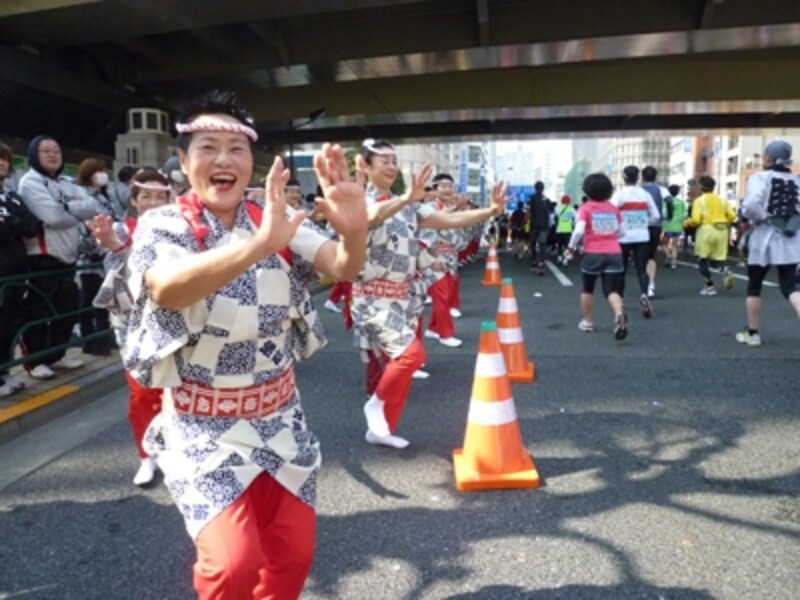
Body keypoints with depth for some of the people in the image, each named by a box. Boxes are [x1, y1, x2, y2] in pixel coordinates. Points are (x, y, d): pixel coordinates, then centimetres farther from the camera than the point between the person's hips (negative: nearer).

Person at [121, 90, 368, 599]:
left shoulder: (274, 222, -3)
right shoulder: (162, 226, -12)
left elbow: (343, 268, -16)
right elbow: (166, 288, -35)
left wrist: (355, 228, -40)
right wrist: (261, 244, -51)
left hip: (280, 417, 4)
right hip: (204, 427, -3)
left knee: (294, 553, 11)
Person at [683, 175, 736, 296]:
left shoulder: (699, 200, -1)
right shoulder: (722, 199, 12)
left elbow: (696, 220, -11)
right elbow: (732, 215, 5)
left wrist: (687, 222, 9)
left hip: (707, 230, -4)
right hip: (722, 231, 5)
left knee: (703, 260, 9)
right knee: (717, 259, 16)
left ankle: (710, 287, 6)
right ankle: (725, 271, -17)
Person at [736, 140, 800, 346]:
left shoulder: (760, 177, -7)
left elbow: (751, 205, -22)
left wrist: (759, 218, -5)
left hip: (766, 237, -4)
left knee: (754, 287, 10)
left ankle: (752, 334, 18)